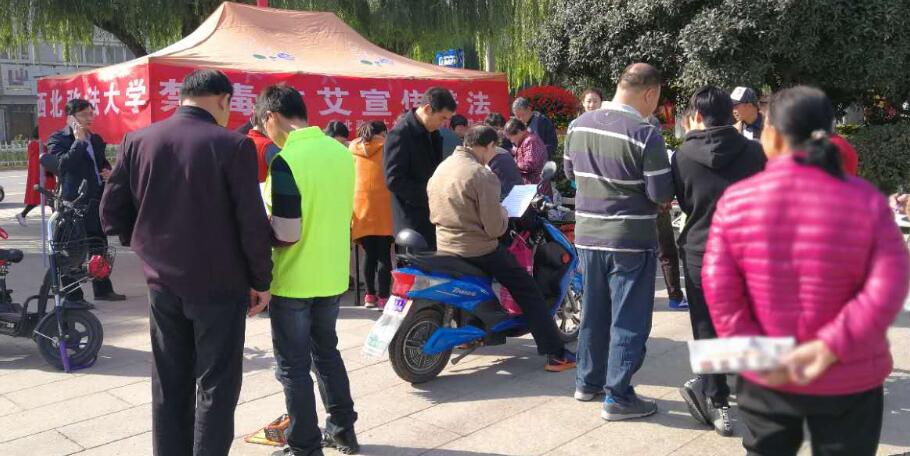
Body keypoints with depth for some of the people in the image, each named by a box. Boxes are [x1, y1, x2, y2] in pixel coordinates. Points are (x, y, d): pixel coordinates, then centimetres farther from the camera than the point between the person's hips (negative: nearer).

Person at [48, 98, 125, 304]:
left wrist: (109, 173, 6)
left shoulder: (96, 139, 16)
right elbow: (64, 164, -22)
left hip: (97, 201, 8)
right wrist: (79, 140, -18)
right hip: (74, 202, -7)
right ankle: (73, 296, 4)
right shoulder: (58, 139, -5)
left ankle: (103, 289, 25)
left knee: (100, 247, 15)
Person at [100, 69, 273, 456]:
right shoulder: (234, 145, -14)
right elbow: (252, 223, -14)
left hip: (162, 283, 5)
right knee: (215, 386, 7)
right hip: (219, 284, -5)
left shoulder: (136, 142, 0)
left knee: (169, 386, 16)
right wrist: (261, 281, -3)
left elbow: (112, 213, 3)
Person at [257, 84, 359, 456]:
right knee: (326, 351, 23)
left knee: (294, 365, 8)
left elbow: (286, 235, -22)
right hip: (334, 275, 7)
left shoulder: (286, 161, -20)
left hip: (294, 281, -7)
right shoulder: (342, 151, 1)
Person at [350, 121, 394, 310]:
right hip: (383, 208, -3)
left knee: (370, 254, 11)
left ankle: (370, 296, 12)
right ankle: (383, 297, -4)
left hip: (361, 208, 3)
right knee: (383, 255, -2)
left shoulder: (353, 148, 14)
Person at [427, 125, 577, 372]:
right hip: (478, 250, -9)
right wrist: (503, 213, 3)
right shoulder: (482, 175, -19)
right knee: (528, 291, 1)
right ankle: (556, 354, -1)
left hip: (445, 247, 9)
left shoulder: (441, 168, 7)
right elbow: (495, 229, -19)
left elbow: (435, 213, 16)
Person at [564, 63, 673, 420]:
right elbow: (661, 195, -15)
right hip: (631, 241, -6)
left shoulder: (579, 125, 2)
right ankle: (618, 397, 12)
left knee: (593, 312, 19)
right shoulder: (645, 133, -18)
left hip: (587, 236, 6)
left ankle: (588, 382, 31)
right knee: (629, 321, 5)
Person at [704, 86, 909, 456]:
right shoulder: (866, 200, -9)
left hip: (764, 378, 1)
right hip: (848, 379, 0)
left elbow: (718, 286, -12)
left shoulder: (736, 200, -9)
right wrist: (829, 348, -16)